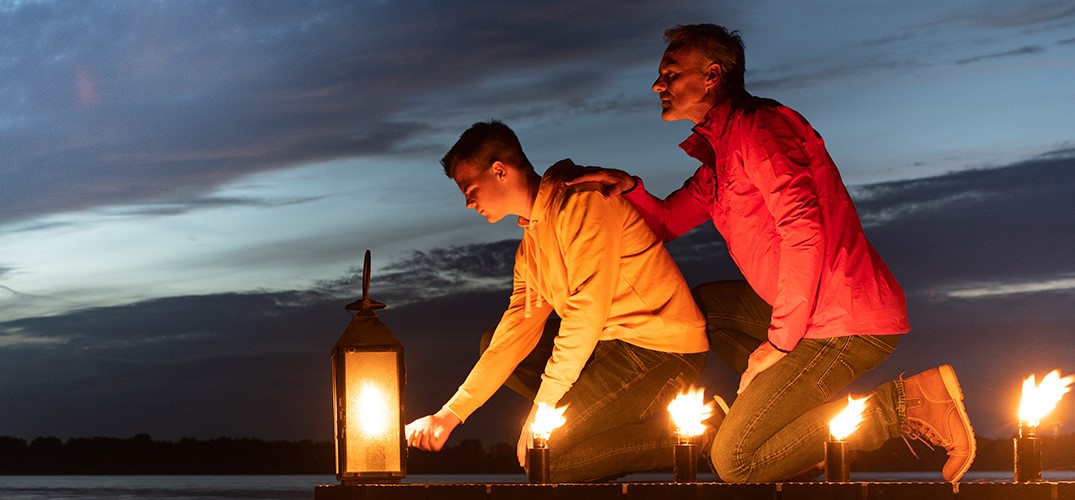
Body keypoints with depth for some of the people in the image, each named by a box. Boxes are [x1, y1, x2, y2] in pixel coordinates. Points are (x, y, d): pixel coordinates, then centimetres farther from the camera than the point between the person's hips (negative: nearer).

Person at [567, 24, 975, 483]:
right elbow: (666, 223, 25)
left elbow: (805, 229, -24)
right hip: (812, 309, 10)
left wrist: (780, 342, -18)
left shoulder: (758, 126, -13)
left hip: (847, 324, -10)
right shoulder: (717, 150, 20)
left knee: (733, 462, -9)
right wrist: (629, 187, 3)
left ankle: (905, 403, -8)